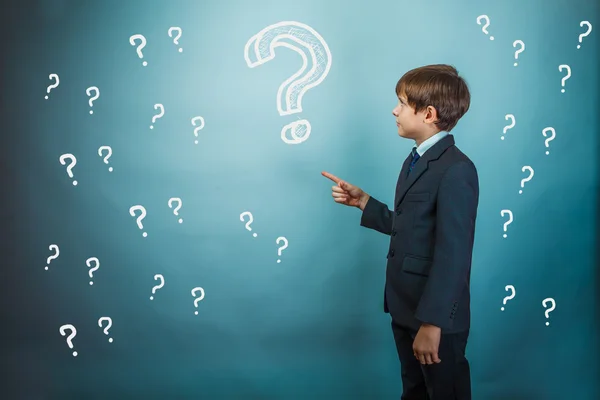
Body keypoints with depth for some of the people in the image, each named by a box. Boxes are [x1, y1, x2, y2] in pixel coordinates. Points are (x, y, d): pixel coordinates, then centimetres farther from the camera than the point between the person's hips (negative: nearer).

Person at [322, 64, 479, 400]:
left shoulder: (456, 170, -20)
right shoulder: (415, 161, 11)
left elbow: (452, 255, -24)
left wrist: (432, 322, -24)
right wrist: (362, 201, 8)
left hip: (436, 314, -9)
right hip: (405, 307, 9)